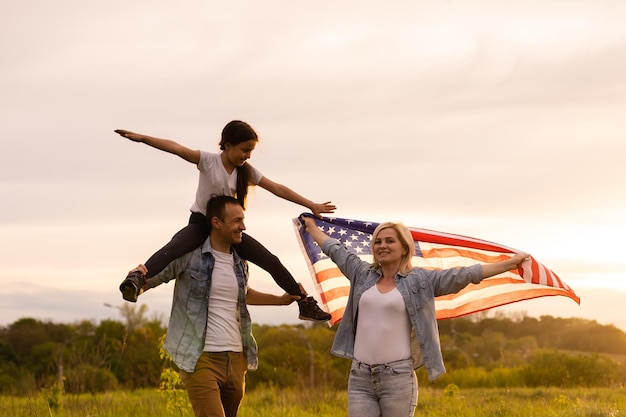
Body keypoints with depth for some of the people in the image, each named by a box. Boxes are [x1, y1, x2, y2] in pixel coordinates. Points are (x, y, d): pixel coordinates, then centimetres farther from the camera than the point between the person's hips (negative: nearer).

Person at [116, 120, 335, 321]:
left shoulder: (246, 171, 0)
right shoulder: (208, 161, -13)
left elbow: (278, 189, 3)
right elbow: (176, 148, -26)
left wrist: (312, 205, 2)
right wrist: (142, 138, -36)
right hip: (200, 223, -5)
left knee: (271, 261, 0)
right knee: (174, 247, -38)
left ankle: (306, 304, 14)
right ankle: (136, 279, -55)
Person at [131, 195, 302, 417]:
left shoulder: (240, 263, 12)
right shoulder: (189, 255, -7)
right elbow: (146, 283, -2)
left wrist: (281, 300, 31)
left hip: (236, 358, 7)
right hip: (201, 358, -6)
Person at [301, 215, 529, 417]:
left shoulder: (420, 280, 2)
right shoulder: (363, 274, 13)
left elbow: (465, 275, 0)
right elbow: (335, 249, 28)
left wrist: (511, 263, -3)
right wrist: (312, 227, 41)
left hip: (398, 376, -3)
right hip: (360, 376, 3)